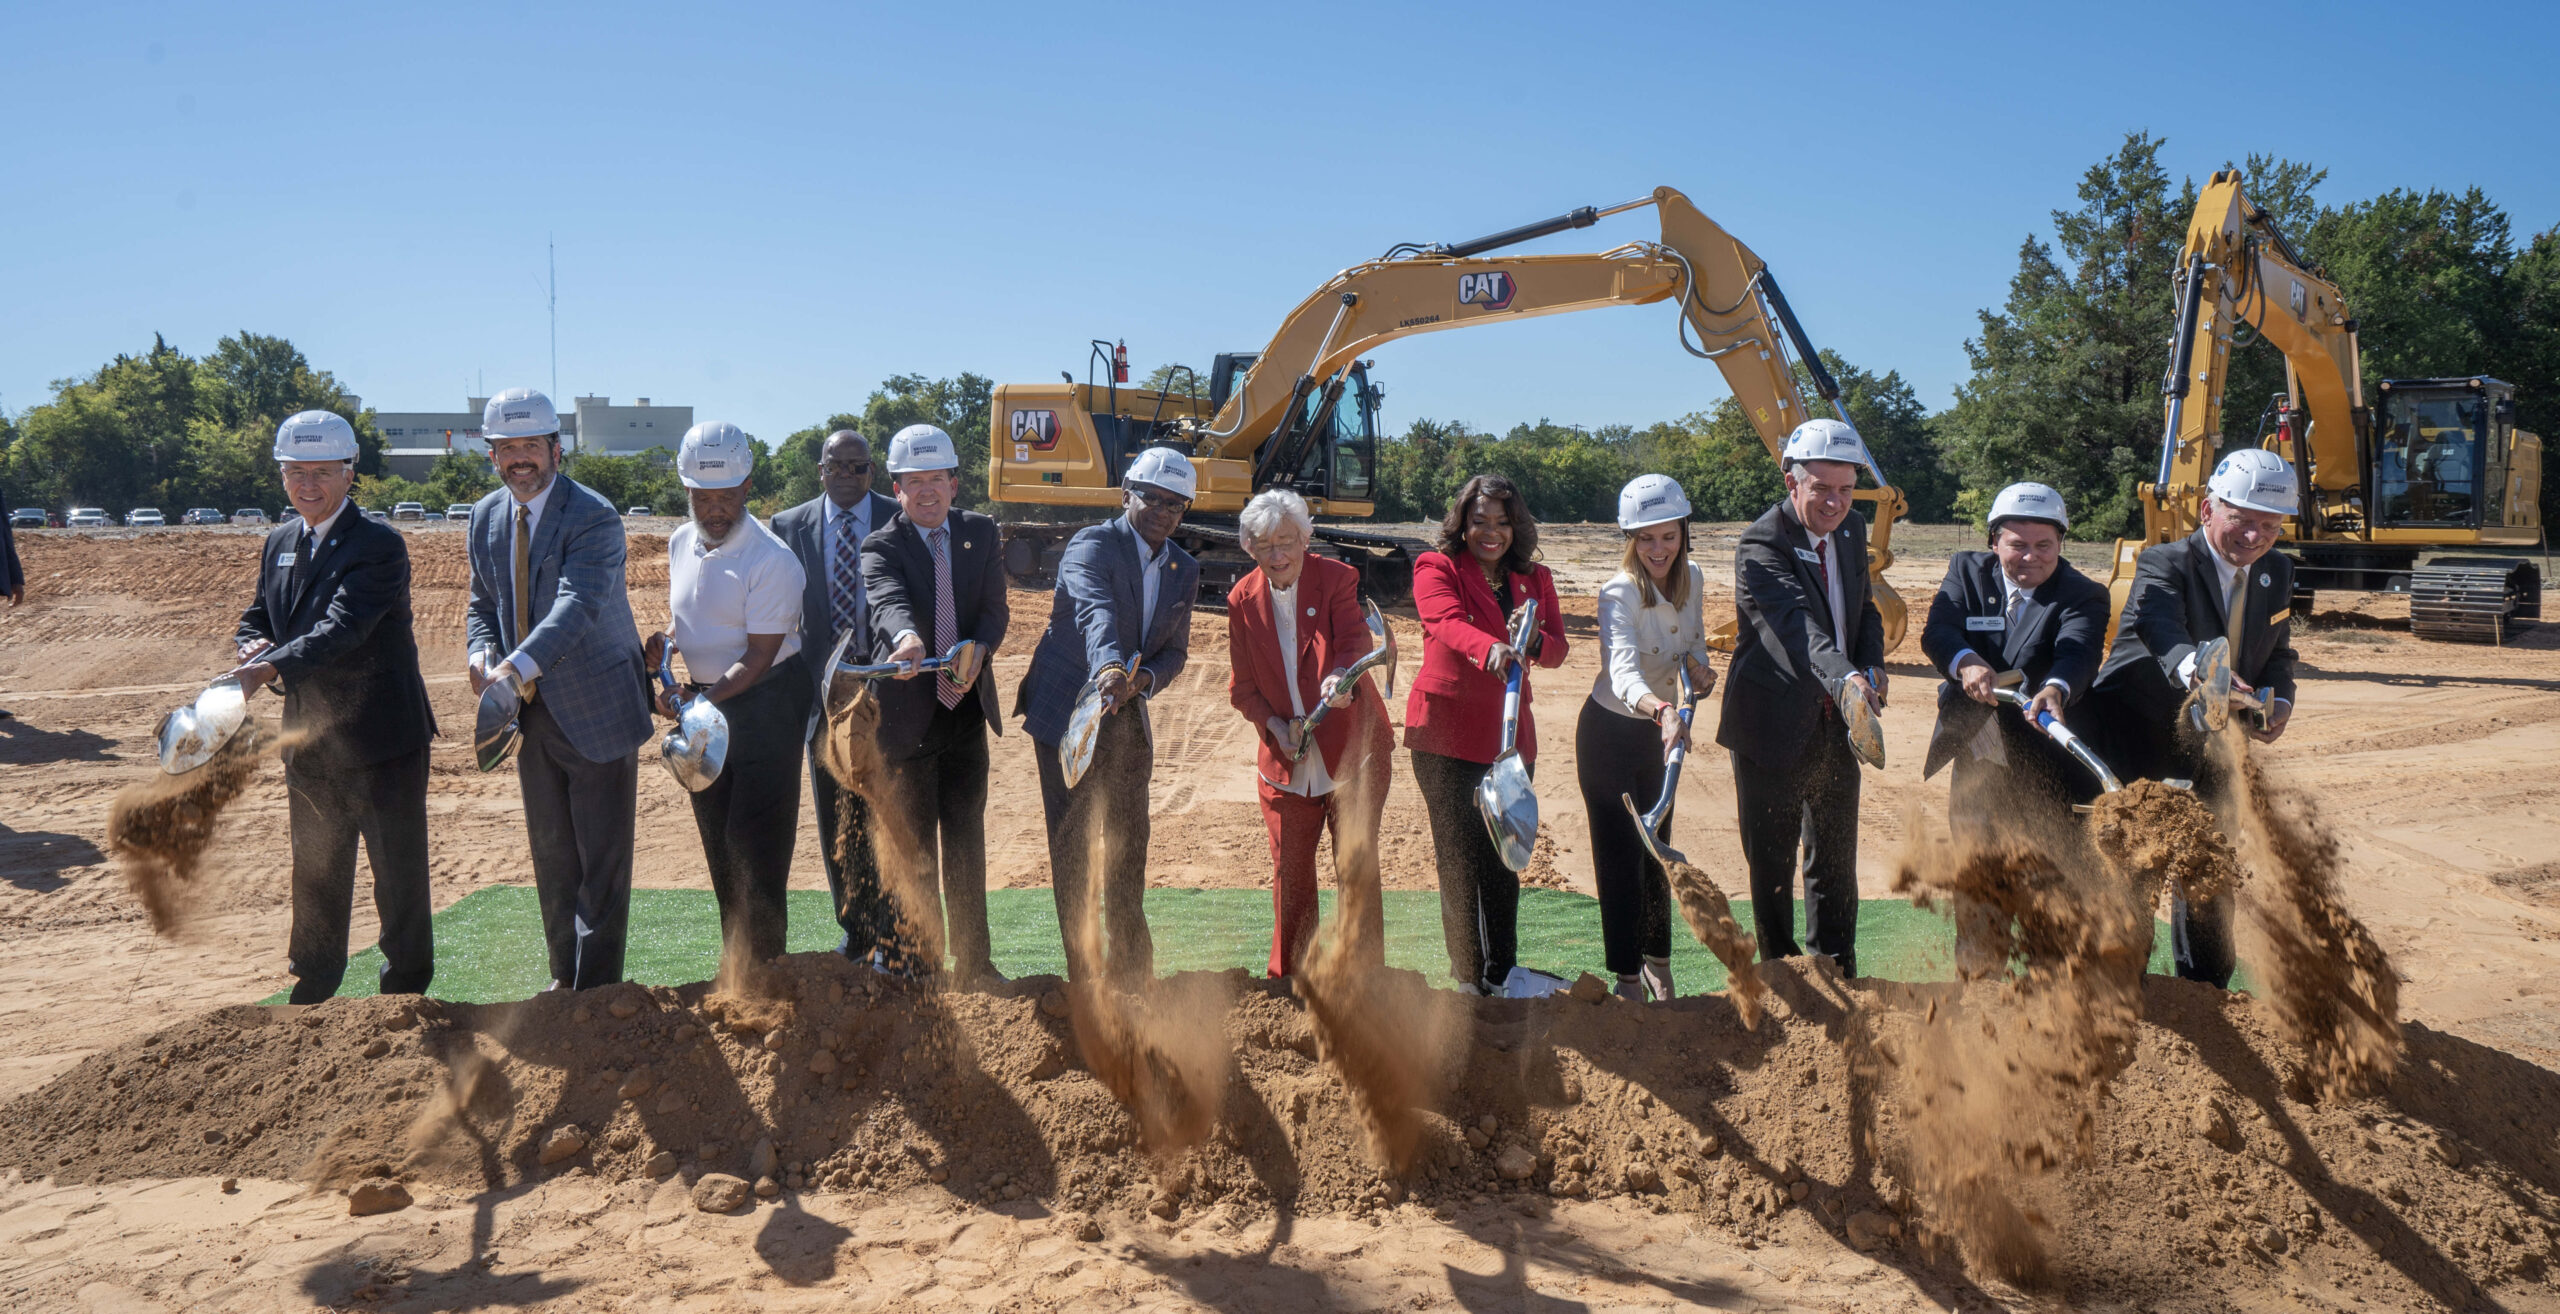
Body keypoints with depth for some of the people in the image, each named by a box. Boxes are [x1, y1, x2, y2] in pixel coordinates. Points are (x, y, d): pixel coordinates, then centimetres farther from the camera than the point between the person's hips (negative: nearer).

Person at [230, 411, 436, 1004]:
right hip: (310, 743, 7)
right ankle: (312, 991, 35)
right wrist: (255, 645, -9)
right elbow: (255, 618, 15)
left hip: (381, 742, -7)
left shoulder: (379, 544, -14)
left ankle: (404, 994, 18)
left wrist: (273, 665, -39)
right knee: (315, 876, 19)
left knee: (399, 876, 4)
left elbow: (343, 627, -26)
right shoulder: (279, 542, 9)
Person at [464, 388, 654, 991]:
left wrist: (519, 666, -45)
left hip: (596, 708, -7)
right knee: (551, 854, 16)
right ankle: (563, 974, 30)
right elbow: (484, 603, 15)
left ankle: (596, 989, 7)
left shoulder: (594, 516, -18)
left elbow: (579, 604, -31)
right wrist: (482, 652, -8)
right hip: (531, 712, 7)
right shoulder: (485, 516, 6)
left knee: (602, 856, -1)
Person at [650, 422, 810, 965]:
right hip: (705, 699, 8)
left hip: (766, 702, -8)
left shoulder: (772, 561, -19)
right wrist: (664, 642, -3)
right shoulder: (681, 543, 5)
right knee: (719, 849, 13)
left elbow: (759, 657, -20)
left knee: (756, 847, -8)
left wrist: (700, 702, -30)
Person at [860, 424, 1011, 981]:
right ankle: (911, 963, 14)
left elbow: (995, 611, -1)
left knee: (966, 836, 12)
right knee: (912, 842, 3)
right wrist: (907, 637, -52)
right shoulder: (881, 546, -9)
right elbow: (889, 601, -30)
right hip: (908, 712, -4)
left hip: (966, 707, 4)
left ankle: (971, 961, 23)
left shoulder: (982, 534, 5)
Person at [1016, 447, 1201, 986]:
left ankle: (1132, 968, 26)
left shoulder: (1184, 570, 7)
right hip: (1068, 714, -6)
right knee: (1072, 850, 0)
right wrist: (1109, 667, -54)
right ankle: (1082, 974, 10)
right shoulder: (1092, 546, -15)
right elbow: (1095, 611, -35)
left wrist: (1143, 680, -13)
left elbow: (1175, 650, 10)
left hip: (1127, 720, 6)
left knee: (1129, 847, 12)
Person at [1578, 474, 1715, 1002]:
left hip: (1660, 729, 6)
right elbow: (1624, 673, -42)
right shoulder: (1619, 592, -26)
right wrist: (1664, 710, -61)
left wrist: (1696, 664, -13)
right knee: (1621, 859, -3)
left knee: (1657, 853, 15)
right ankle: (1628, 981, 7)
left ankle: (1657, 967, 30)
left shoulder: (1693, 578, -6)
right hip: (1610, 732, -6)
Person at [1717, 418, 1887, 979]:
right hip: (1775, 726, -6)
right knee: (1772, 863, 6)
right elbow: (1799, 623, -37)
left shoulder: (1851, 532, 4)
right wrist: (1845, 679, -54)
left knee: (1836, 859, 18)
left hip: (1837, 723, 7)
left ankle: (1838, 974, 32)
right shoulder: (1761, 544, -21)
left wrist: (1873, 666, -2)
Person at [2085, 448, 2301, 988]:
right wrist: (2197, 669, -63)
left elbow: (2278, 652, 12)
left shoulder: (2277, 573, 3)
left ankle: (2206, 994, 33)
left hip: (2209, 749, 6)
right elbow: (2161, 628, -41)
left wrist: (2277, 701, -11)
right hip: (2135, 741, -6)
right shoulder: (2164, 564, -20)